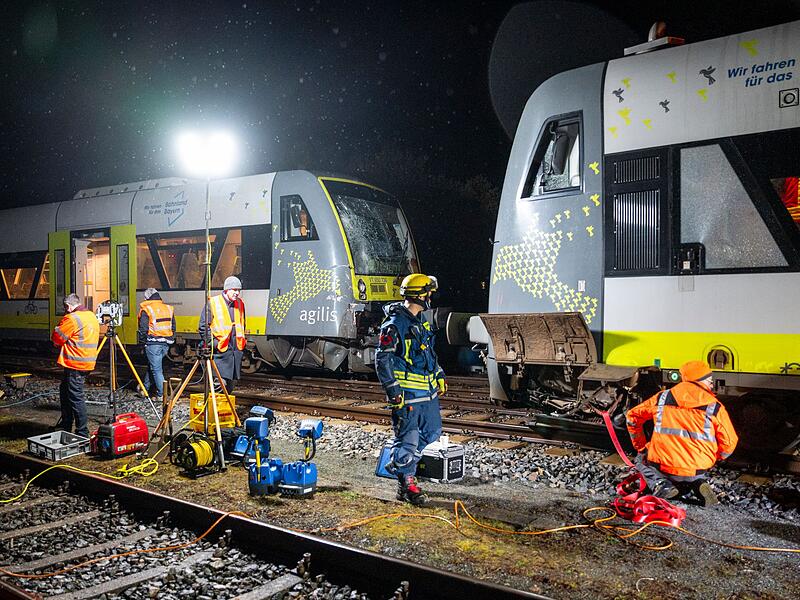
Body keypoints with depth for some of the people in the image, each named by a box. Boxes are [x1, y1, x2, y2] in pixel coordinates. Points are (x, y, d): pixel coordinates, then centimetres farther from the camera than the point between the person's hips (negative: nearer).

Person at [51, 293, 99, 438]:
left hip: (75, 363, -10)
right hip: (88, 361, 10)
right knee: (65, 390, 22)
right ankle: (66, 426, 31)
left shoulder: (71, 319, -16)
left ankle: (83, 433, -1)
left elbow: (57, 338, -10)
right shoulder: (92, 316, 13)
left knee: (75, 397, -4)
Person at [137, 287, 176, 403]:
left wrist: (142, 342, 5)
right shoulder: (168, 308, 10)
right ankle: (145, 388, 33)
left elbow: (143, 329, -9)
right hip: (166, 344, 6)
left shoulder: (146, 310, -7)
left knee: (156, 369, 0)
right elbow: (173, 327, 13)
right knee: (152, 365, 21)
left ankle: (161, 395, 0)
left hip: (153, 344, -6)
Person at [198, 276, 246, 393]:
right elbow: (203, 326, -4)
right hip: (221, 350, -6)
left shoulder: (240, 304, 14)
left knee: (230, 386, 12)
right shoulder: (212, 303, -4)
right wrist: (212, 342, -12)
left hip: (236, 349, 6)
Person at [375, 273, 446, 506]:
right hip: (407, 393, -9)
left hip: (427, 390, 9)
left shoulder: (422, 320, 12)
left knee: (432, 431, 18)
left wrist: (439, 376, 21)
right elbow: (383, 360, -15)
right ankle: (406, 484, 14)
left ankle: (398, 464, 32)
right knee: (408, 438, -1)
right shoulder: (394, 325, -15)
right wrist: (393, 391, -17)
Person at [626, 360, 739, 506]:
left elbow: (632, 416, 10)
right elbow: (729, 442, -1)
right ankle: (698, 485, -1)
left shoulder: (662, 398, 3)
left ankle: (660, 484, -1)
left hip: (661, 467, -1)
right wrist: (711, 460, 19)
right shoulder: (715, 407, -2)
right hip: (696, 471, 1)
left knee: (642, 459, 30)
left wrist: (641, 447, 22)